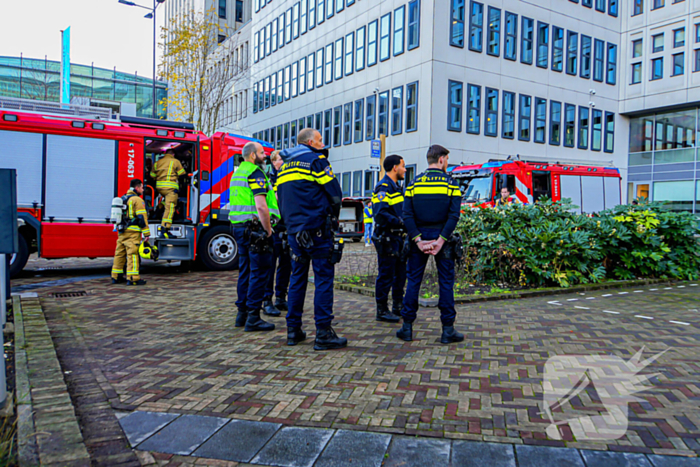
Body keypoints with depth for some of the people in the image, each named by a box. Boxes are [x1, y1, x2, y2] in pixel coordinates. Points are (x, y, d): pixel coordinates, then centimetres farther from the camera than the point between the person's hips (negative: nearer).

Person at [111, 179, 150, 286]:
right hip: (132, 232, -8)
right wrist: (146, 233, -14)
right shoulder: (137, 199, -8)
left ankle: (116, 276, 17)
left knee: (119, 253, 12)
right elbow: (142, 217, -14)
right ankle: (133, 278, -12)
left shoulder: (122, 198, 19)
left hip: (121, 232, 8)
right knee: (132, 254, -9)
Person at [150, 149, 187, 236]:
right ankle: (164, 229, -20)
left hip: (159, 186, 6)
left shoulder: (158, 162, 17)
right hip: (171, 187, -6)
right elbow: (182, 174, 3)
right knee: (169, 208, -10)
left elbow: (152, 175, 19)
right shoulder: (175, 161, 3)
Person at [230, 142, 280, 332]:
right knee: (259, 272, -6)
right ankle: (253, 318, -4)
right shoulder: (255, 173, -11)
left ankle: (242, 313, 21)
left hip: (239, 227, 10)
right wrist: (268, 230, -14)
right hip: (255, 227, -10)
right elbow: (261, 206, -20)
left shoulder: (238, 172, 19)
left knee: (245, 271, 14)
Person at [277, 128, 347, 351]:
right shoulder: (316, 160, -4)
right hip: (317, 229, -7)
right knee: (324, 277, -4)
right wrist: (332, 219, 8)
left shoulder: (285, 166, 18)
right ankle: (323, 333, -4)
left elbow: (281, 200, 18)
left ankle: (293, 330, 15)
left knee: (297, 277, 13)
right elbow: (335, 194, -7)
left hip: (294, 230, 7)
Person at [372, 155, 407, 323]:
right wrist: (402, 223, -28)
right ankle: (382, 311, 7)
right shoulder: (383, 187, -13)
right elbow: (381, 214, -24)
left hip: (398, 237, 10)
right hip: (386, 238, -10)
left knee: (400, 273, 15)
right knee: (386, 275, -3)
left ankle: (398, 307, 26)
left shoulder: (396, 187, 19)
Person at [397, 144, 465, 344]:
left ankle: (407, 327, 11)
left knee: (413, 281, 8)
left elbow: (407, 215, -4)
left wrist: (418, 240, -7)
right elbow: (454, 215, -12)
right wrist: (441, 240, -13)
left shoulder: (414, 183, 5)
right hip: (442, 237, -2)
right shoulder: (450, 183, -1)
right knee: (446, 282, 5)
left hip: (419, 237, 2)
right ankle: (448, 330, 8)